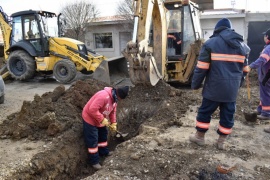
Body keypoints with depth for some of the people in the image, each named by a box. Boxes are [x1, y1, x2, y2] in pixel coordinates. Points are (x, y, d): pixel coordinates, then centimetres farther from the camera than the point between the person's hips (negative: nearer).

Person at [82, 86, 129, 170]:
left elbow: (113, 111, 11)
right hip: (90, 119, -9)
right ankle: (94, 161, 11)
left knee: (103, 135, 21)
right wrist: (102, 120, -29)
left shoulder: (114, 98, -3)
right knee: (93, 140, -2)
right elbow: (92, 109, -37)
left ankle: (104, 152, 40)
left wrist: (113, 123, 8)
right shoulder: (104, 96, -35)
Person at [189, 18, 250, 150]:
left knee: (205, 112, 11)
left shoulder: (211, 43, -5)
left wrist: (195, 84, 1)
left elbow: (201, 68, -8)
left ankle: (199, 137, 23)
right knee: (228, 115, 13)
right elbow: (244, 69, 17)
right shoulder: (242, 45, 11)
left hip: (214, 88, -4)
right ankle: (221, 141, 22)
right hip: (232, 89, 4)